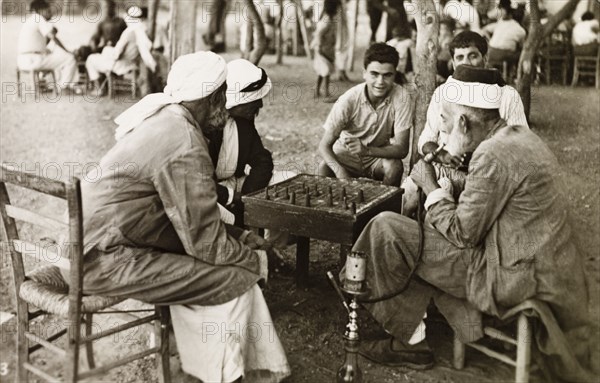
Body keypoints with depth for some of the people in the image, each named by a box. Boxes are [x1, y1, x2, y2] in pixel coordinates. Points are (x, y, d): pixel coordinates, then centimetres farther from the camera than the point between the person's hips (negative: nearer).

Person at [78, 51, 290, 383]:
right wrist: (256, 259, -1)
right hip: (104, 261, -10)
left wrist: (244, 237, 9)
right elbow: (206, 244, -18)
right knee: (236, 277, -9)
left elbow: (193, 218, 15)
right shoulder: (185, 147, -21)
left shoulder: (161, 118, 8)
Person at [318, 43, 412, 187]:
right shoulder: (349, 99, -22)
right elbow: (324, 145, -21)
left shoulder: (401, 97, -21)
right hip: (347, 155, -1)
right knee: (324, 168, -29)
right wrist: (340, 171, -41)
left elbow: (401, 149, -22)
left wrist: (366, 150, -39)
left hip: (380, 155, 1)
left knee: (395, 167, -30)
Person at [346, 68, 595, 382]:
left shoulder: (493, 155, -22)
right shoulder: (519, 135, 7)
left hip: (513, 278, -10)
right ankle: (408, 342, 15)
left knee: (386, 230, -12)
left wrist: (431, 187, -5)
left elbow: (463, 234, -17)